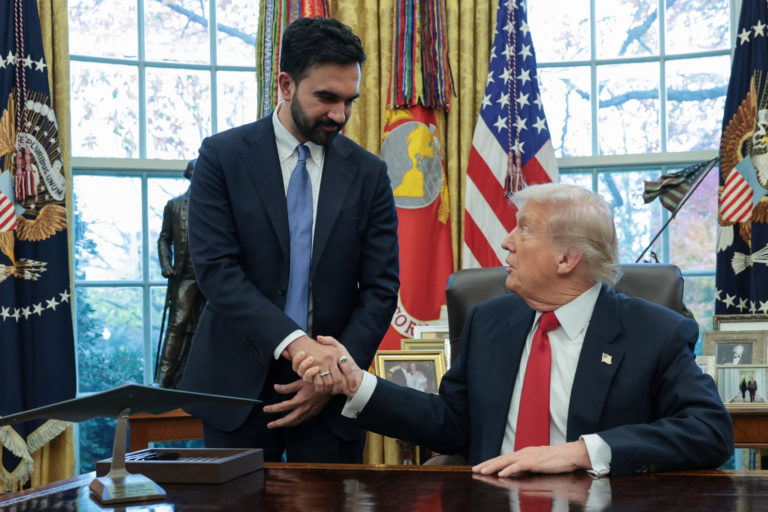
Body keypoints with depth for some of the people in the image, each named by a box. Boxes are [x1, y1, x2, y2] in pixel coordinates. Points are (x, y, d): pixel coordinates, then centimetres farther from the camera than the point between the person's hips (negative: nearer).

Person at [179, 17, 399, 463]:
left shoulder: (368, 173, 4)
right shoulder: (223, 156, -2)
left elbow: (381, 289, 2)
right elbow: (216, 268, -12)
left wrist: (335, 374, -10)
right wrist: (295, 342, -23)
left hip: (331, 393, 2)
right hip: (240, 384, -1)